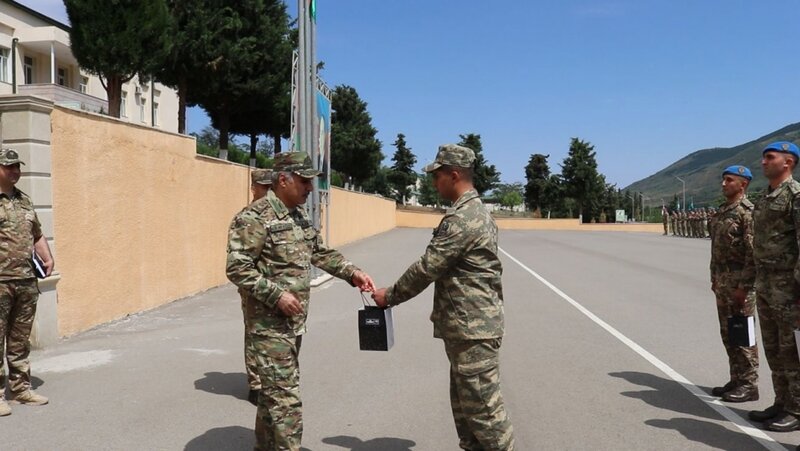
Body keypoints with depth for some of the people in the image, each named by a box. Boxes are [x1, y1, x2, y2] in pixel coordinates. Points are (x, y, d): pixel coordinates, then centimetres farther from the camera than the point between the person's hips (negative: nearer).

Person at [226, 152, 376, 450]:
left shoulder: (299, 216, 10)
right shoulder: (255, 217, -16)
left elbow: (320, 253, 18)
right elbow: (237, 268, -20)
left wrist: (352, 272, 6)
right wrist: (276, 294, -23)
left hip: (294, 321, 9)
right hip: (271, 322, -8)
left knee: (274, 391, 19)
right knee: (285, 396, -6)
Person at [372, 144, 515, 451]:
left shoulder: (462, 218, -20)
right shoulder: (475, 211, 14)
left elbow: (427, 268, -18)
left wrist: (390, 296, -4)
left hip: (473, 329, -10)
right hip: (469, 325, 10)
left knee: (483, 407, -1)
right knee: (466, 404, 17)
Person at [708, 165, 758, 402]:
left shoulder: (748, 211, -13)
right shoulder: (722, 211, 14)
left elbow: (753, 252, -18)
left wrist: (744, 285, -21)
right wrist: (714, 278, 17)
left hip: (740, 281, -9)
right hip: (723, 280, 9)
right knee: (728, 333, 13)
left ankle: (748, 385, 8)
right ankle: (736, 380, 22)